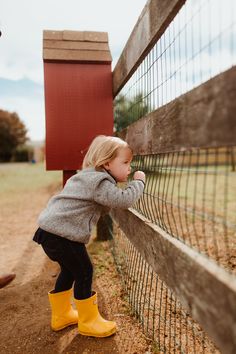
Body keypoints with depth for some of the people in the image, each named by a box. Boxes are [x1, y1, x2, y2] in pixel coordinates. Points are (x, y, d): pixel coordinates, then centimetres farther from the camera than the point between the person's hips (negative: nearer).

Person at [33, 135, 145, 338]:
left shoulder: (90, 177, 18)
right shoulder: (99, 181, -15)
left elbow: (103, 207, 23)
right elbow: (124, 200, -25)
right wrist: (139, 182, -9)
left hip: (51, 229, 10)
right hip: (62, 233, -10)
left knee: (69, 270, 22)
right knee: (84, 272, 3)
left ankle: (61, 315, 39)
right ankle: (88, 322, 21)